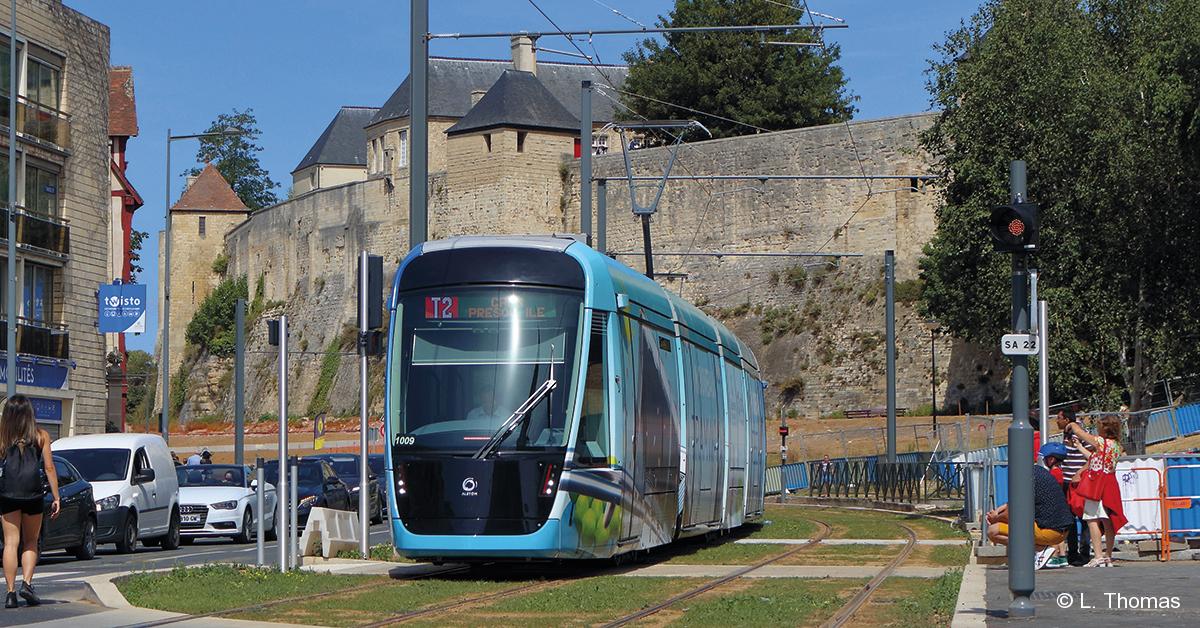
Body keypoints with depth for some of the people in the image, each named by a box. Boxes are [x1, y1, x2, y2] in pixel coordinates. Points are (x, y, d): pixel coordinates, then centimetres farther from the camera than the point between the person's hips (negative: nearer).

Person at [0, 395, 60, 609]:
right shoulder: (41, 436, 6)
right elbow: (49, 467, 3)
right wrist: (56, 497, 7)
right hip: (33, 492, 0)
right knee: (30, 542, 14)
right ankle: (27, 583, -4)